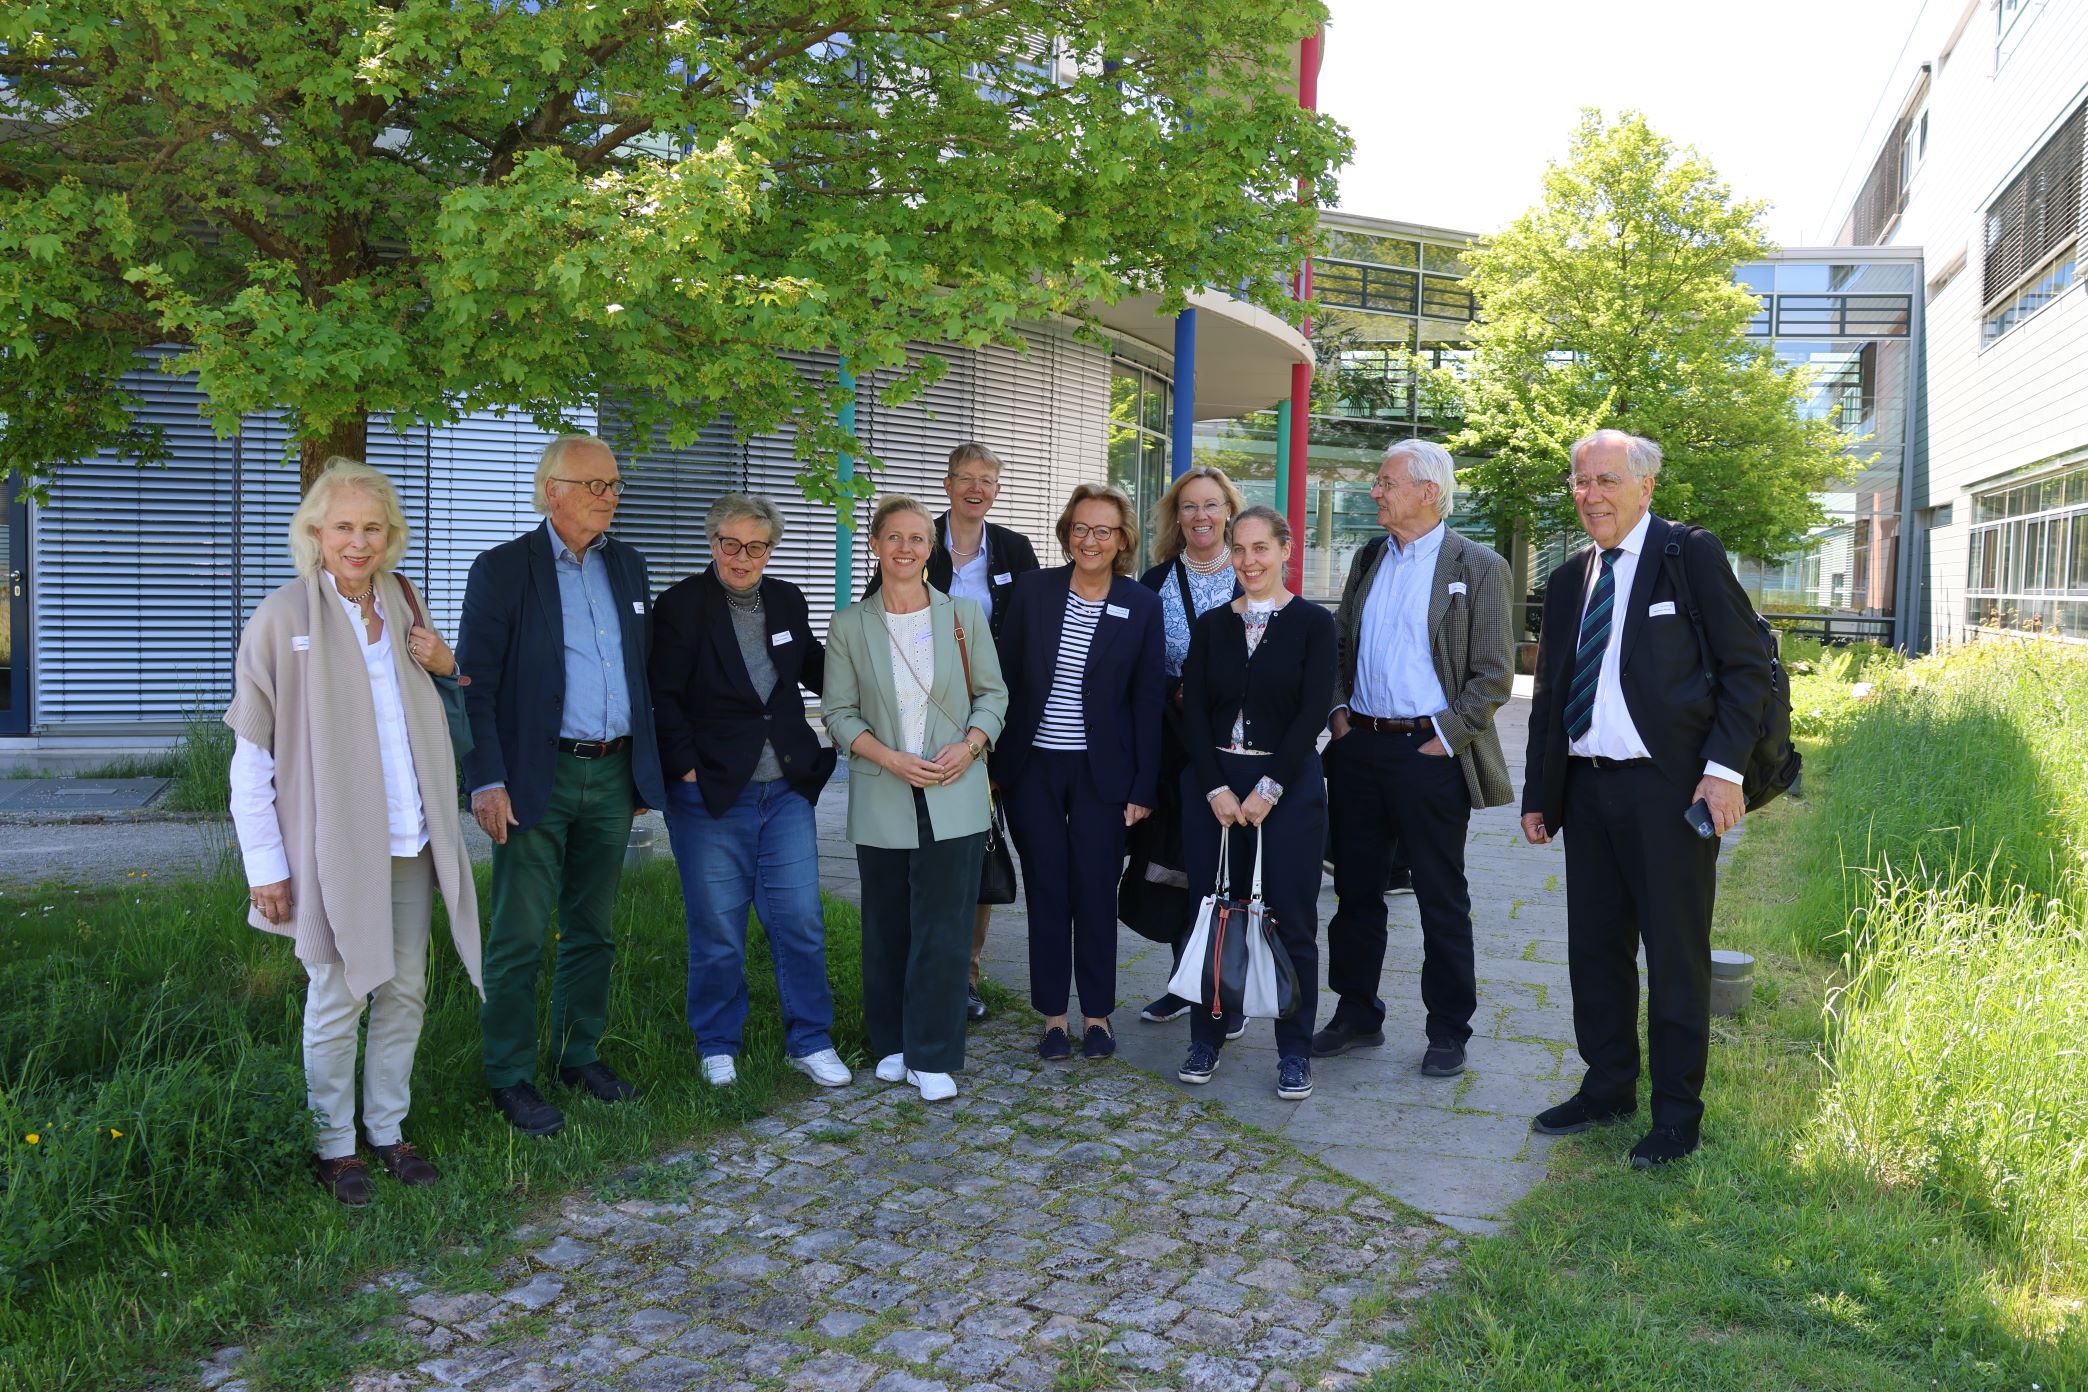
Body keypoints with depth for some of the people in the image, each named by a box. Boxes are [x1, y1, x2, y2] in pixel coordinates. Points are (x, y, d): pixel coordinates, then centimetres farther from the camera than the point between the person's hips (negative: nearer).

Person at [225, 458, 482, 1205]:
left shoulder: (401, 607, 8)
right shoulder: (283, 619, -9)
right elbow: (251, 753, -9)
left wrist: (445, 666, -1)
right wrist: (266, 864, -12)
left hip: (409, 839, 5)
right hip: (334, 846, -5)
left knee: (406, 991, 12)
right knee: (338, 998, 5)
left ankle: (387, 1130, 27)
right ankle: (334, 1145, 22)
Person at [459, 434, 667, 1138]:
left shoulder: (627, 566, 11)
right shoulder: (502, 569, -6)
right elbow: (477, 684, -9)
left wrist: (646, 767, 13)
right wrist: (487, 780, -16)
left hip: (612, 775, 6)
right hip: (537, 776, -5)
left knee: (593, 928, 15)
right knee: (519, 936, 1)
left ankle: (579, 1054, 29)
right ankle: (511, 1078, 14)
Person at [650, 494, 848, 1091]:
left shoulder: (787, 600, 8)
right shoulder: (680, 605, -6)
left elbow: (814, 667, 21)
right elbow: (663, 700, -7)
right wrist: (687, 769, -13)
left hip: (786, 789, 4)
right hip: (710, 793, -4)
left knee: (800, 921, 4)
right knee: (717, 930, 6)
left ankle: (810, 1041, 18)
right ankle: (718, 1048, 23)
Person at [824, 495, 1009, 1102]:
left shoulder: (964, 614, 3)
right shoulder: (849, 625, 3)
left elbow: (993, 693, 8)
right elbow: (839, 712, 2)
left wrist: (969, 745, -10)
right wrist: (891, 758, -13)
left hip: (954, 796, 0)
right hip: (882, 801, 1)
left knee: (944, 928, -2)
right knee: (887, 926, 9)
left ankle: (932, 1057, 8)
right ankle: (892, 1042, 26)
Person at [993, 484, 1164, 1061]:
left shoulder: (1141, 605, -2)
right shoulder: (1032, 589, 0)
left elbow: (1147, 700, 0)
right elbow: (1006, 678, 3)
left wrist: (1142, 787, -3)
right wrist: (997, 764, 0)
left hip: (1101, 771, -1)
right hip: (1033, 767, 1)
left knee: (1095, 893, 5)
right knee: (1046, 893, 7)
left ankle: (1097, 1014, 20)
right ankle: (1053, 1015, 19)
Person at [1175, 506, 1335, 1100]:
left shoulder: (1313, 623, -1)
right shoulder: (1211, 625, 8)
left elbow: (1313, 712, -8)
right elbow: (1193, 711, 2)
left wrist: (1268, 789, -13)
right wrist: (1216, 789, -9)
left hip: (1288, 785, -2)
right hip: (1214, 784, 3)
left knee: (1291, 918, 1)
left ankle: (1295, 1052, 13)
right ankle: (1206, 1038, 20)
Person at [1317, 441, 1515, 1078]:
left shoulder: (1478, 568, -5)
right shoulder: (1368, 559, 12)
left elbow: (1493, 674, -7)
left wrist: (1444, 737, -13)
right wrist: (1338, 709, 5)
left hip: (1428, 754, -5)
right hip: (1358, 748, 6)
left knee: (1442, 899, 5)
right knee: (1355, 888, 13)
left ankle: (1448, 1030, 18)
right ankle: (1356, 1014, 27)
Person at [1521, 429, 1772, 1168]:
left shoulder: (1691, 554, -3)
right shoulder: (1568, 579, 14)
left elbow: (1747, 666, -6)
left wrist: (1724, 768, -15)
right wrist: (1537, 793, 13)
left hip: (1667, 787, -6)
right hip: (1587, 788, 6)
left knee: (1676, 956, 3)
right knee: (1594, 947, 13)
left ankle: (1677, 1113, 16)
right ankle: (1608, 1088, 29)